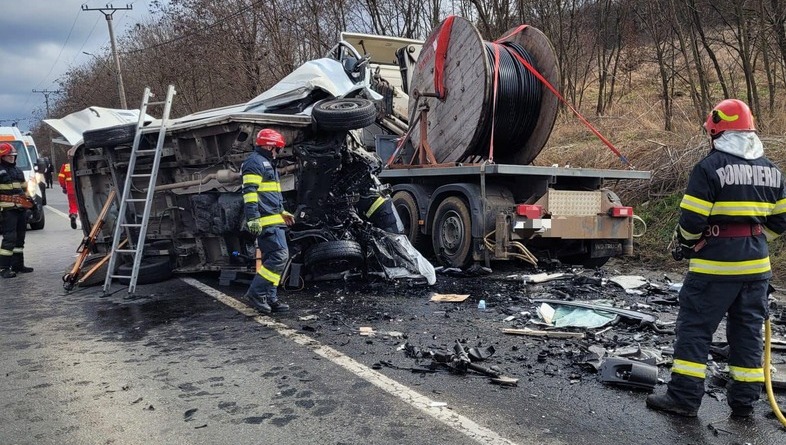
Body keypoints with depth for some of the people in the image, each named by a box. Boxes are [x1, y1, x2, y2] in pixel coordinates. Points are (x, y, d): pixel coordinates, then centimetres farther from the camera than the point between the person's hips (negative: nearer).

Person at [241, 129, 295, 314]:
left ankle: (270, 298, 14)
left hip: (274, 221, 11)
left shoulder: (267, 163, 25)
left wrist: (282, 212, 29)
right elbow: (250, 192, -18)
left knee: (271, 259, 10)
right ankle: (256, 292, -9)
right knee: (280, 255, -15)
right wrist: (253, 219, -24)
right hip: (266, 221, -11)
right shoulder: (255, 162, -8)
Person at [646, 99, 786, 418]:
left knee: (694, 327, 1)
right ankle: (744, 400, 21)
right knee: (748, 330, 14)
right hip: (756, 264, 7)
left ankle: (684, 397, 4)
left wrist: (686, 243, 4)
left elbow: (692, 220, -15)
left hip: (715, 264, -6)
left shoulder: (709, 167, -12)